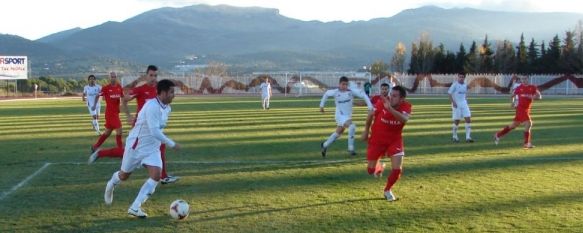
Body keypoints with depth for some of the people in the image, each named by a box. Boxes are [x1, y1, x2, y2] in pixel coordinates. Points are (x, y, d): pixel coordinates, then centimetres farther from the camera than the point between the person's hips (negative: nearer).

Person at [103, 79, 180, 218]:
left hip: (152, 148, 6)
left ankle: (135, 207, -7)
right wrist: (172, 144, -28)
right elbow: (154, 132, -33)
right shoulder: (152, 107, -26)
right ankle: (112, 184, 51)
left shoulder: (167, 108, 1)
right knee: (124, 175, 14)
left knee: (156, 175, -14)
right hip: (136, 146, -6)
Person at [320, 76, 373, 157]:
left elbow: (363, 95, -13)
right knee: (352, 127, -28)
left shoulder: (351, 92, -13)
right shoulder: (335, 92, -13)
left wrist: (370, 107, -23)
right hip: (340, 116, -4)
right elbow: (326, 93, 6)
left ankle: (325, 145, 41)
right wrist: (321, 105, 11)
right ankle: (351, 149, -18)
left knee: (338, 132, 20)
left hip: (348, 116, 4)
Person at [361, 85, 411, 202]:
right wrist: (366, 131, 5)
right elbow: (371, 115, -2)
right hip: (377, 140, 0)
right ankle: (379, 167, 44)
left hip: (395, 140, 0)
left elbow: (404, 119, -42)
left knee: (397, 169, -11)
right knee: (371, 170, 4)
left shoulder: (406, 106, -19)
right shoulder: (382, 102, -21)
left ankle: (388, 190, 19)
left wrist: (390, 108, -54)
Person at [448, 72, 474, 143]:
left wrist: (465, 101, 13)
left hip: (464, 104, 5)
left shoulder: (465, 85, 10)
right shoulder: (454, 84, -8)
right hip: (456, 104, -5)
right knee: (457, 121, 0)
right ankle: (454, 137, 19)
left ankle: (468, 137, -3)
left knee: (468, 119, -5)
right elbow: (449, 93, -12)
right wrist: (453, 102, -21)